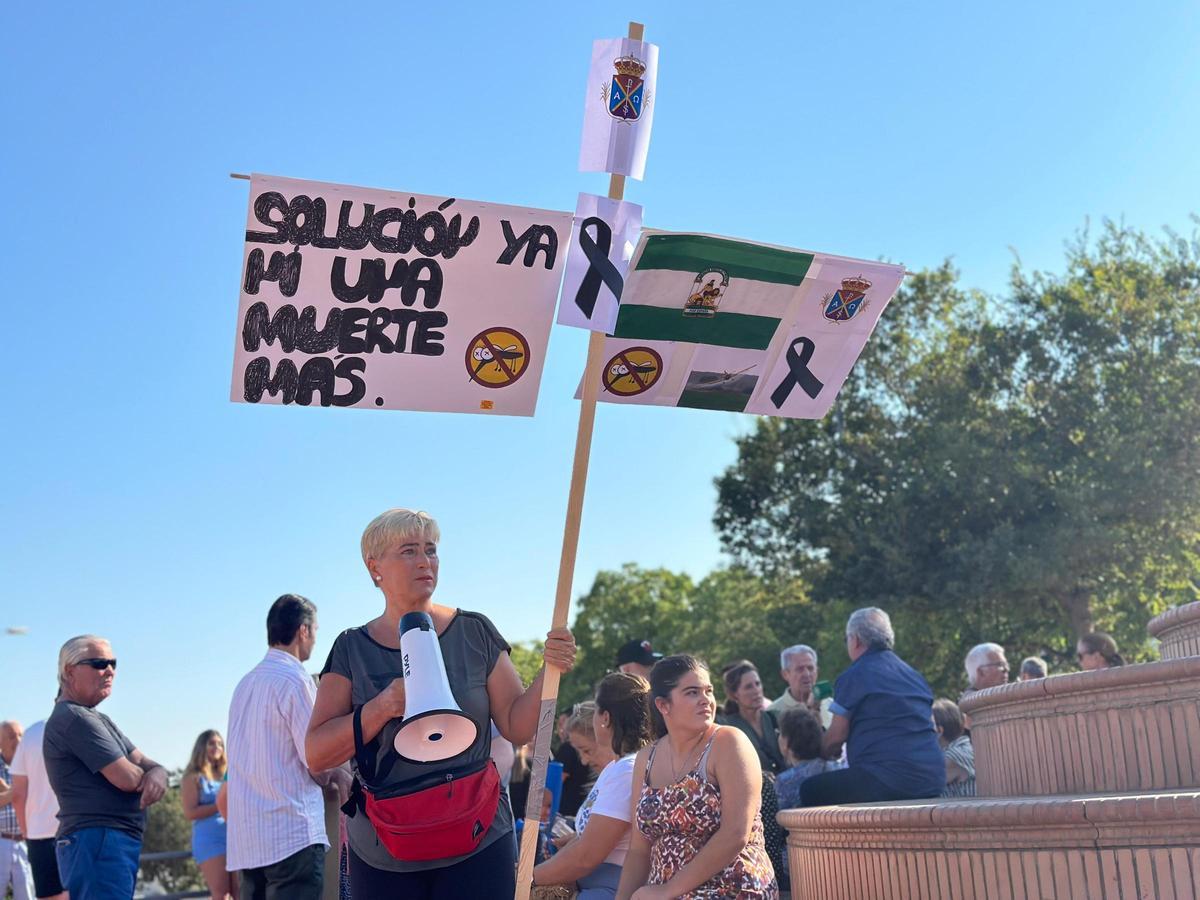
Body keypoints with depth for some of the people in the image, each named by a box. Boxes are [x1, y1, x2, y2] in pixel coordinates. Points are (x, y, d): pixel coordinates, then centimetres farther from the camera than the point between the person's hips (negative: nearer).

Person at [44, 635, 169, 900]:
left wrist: (157, 775, -9)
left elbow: (149, 765, 15)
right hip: (97, 844, -10)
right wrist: (145, 774, 5)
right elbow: (127, 778, -18)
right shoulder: (73, 718, -12)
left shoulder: (99, 719, 21)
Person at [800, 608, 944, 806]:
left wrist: (823, 753, 22)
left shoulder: (854, 676, -4)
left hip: (890, 780, -9)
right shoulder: (915, 675, 19)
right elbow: (931, 727, 27)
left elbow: (836, 736, 0)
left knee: (810, 791, -1)